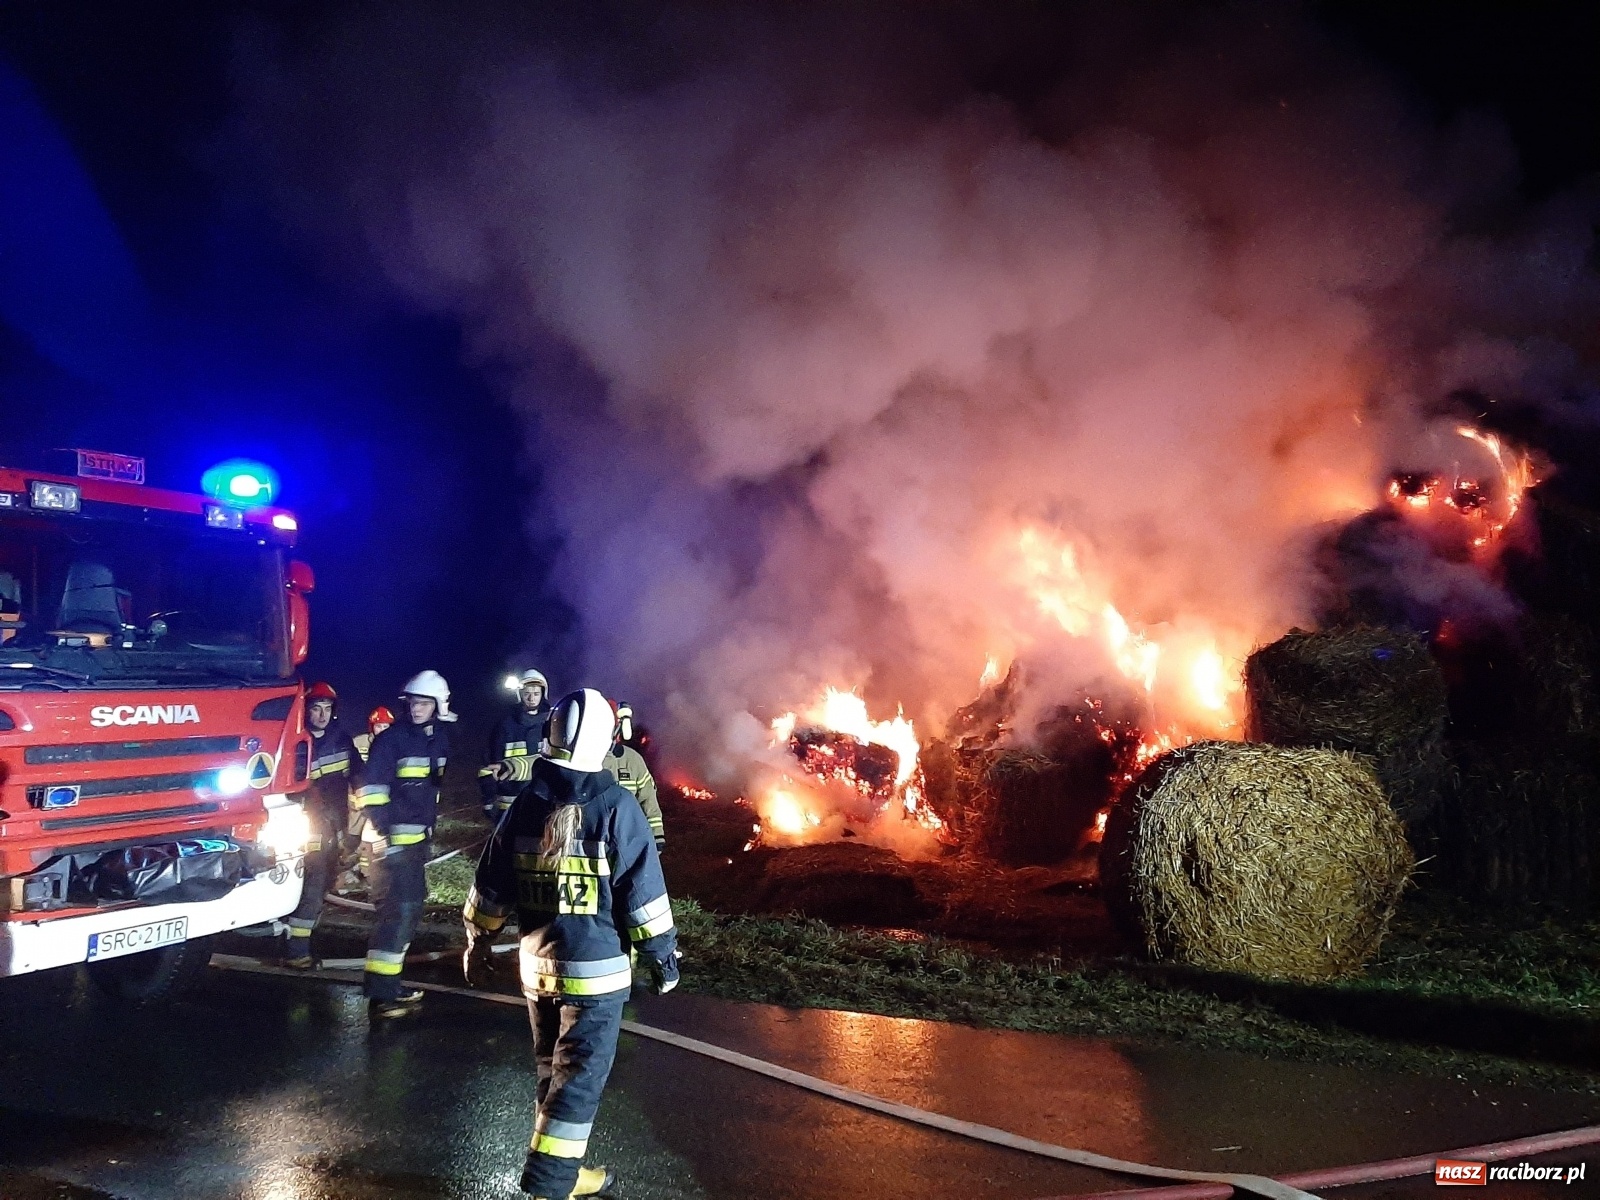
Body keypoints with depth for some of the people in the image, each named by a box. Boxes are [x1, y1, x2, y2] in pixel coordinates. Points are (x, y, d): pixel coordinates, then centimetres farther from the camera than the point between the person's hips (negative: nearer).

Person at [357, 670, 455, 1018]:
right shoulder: (391, 739, -14)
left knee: (412, 906, 15)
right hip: (392, 839, -9)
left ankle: (389, 981, 26)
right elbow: (372, 788, -18)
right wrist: (382, 834, -23)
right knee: (397, 910, -12)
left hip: (418, 837, 9)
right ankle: (380, 993, -9)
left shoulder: (438, 739, 10)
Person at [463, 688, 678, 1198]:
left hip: (537, 963, 6)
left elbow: (491, 885, 8)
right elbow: (643, 893, -12)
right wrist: (663, 956, -2)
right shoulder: (616, 807, -14)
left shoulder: (526, 803, 1)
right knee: (580, 1075, 3)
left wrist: (477, 942, 21)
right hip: (597, 968, -5)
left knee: (552, 1069, 18)